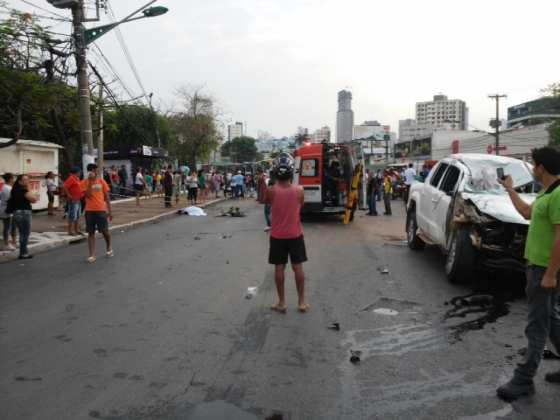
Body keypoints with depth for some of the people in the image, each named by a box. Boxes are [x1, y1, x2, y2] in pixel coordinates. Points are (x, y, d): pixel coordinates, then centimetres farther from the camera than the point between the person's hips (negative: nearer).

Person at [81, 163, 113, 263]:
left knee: (105, 231, 3)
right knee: (91, 232, 2)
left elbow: (107, 197, 7)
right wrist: (90, 182, -18)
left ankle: (109, 248, 30)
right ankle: (92, 255, 6)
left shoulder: (101, 181, 4)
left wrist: (109, 211, 5)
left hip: (101, 210, 0)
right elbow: (87, 195, -16)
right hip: (89, 211, 0)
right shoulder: (85, 182, -1)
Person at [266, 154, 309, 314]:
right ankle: (302, 302, 16)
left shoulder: (271, 191, -13)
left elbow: (264, 201, 9)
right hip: (295, 235, 1)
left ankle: (281, 303, 14)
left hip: (277, 236, -1)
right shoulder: (299, 190, -10)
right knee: (298, 268, 9)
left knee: (279, 268, 7)